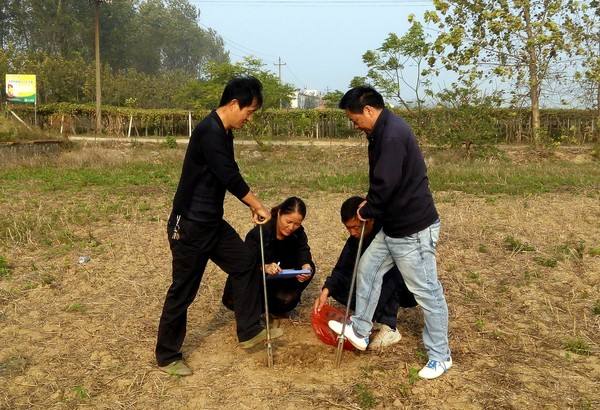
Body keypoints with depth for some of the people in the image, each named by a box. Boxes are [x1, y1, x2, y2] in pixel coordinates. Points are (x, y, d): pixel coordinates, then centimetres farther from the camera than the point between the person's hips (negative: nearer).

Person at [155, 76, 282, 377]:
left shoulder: (223, 132, 9)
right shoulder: (209, 132, -22)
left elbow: (230, 176, 15)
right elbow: (230, 177, -23)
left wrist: (253, 205, 8)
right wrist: (259, 206, -10)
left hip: (211, 222, 10)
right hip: (189, 225, -10)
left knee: (245, 264, 12)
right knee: (183, 289, 2)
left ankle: (249, 331, 24)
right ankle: (166, 356, 20)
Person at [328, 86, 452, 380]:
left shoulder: (393, 135, -23)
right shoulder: (383, 131, 11)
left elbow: (385, 183, -25)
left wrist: (368, 211, -7)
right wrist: (370, 207, 4)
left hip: (413, 229, -11)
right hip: (394, 226, 11)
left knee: (427, 292, 3)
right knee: (367, 268, 17)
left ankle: (440, 356, 19)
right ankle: (360, 331, 33)